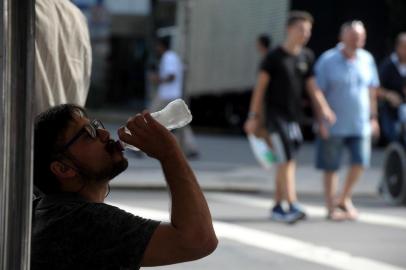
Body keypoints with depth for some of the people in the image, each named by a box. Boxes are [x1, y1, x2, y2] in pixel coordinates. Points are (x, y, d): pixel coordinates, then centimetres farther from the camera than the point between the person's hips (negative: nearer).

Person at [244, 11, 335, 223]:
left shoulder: (306, 57, 8)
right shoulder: (274, 56, -7)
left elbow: (312, 87, 8)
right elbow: (260, 87, -5)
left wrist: (323, 108, -8)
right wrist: (254, 117, -7)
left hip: (294, 116, 6)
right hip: (275, 114, -6)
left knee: (285, 163, 10)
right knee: (286, 160, -14)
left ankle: (277, 207, 19)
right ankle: (292, 206, -19)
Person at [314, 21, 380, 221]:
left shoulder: (367, 59, 5)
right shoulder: (327, 60, -8)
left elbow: (371, 90, 13)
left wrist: (373, 117, 11)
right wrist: (321, 122, -12)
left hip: (360, 124, 4)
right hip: (334, 126, -3)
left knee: (360, 162, -3)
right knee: (331, 167, 2)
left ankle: (344, 199, 18)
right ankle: (331, 207, 11)